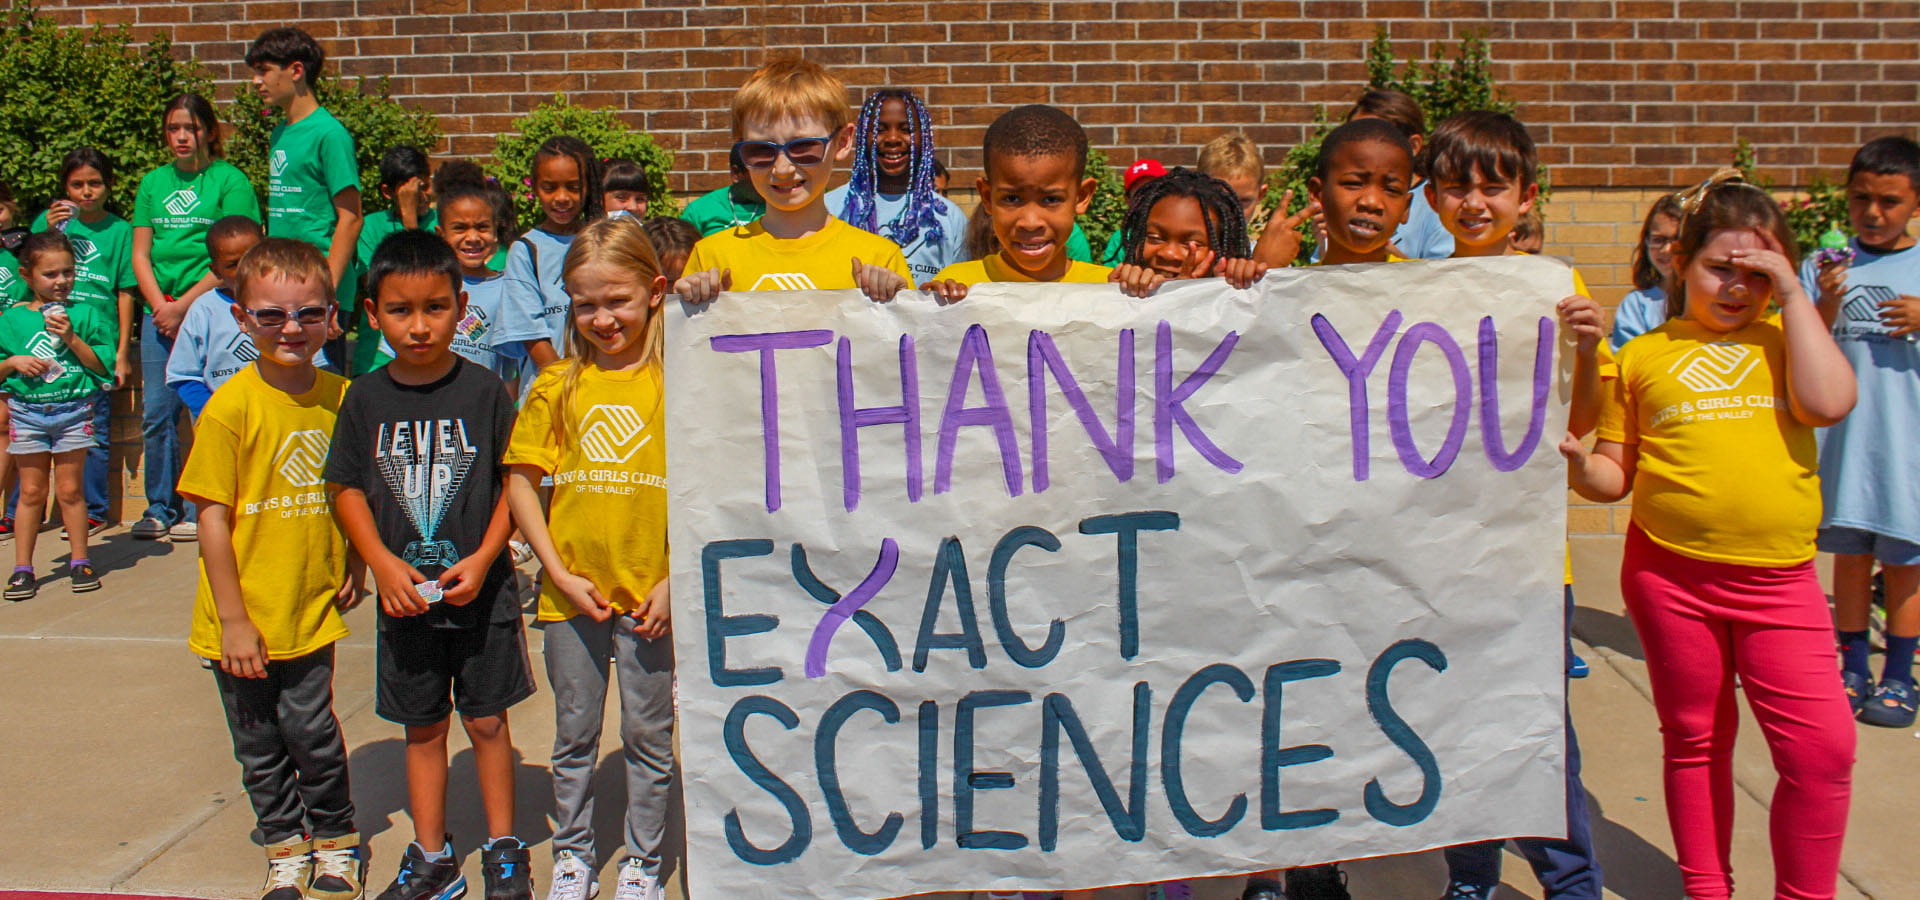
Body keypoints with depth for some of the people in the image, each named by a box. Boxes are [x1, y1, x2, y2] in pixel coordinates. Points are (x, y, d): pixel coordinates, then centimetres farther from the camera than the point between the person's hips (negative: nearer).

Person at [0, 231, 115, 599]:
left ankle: (79, 561, 16)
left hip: (73, 411, -1)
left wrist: (72, 338, -14)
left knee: (69, 489, 4)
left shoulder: (85, 315, 1)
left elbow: (103, 365, -3)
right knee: (31, 491, 6)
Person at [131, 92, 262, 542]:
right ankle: (160, 508, 16)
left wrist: (184, 306, -10)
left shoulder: (229, 180, -1)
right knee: (156, 414, 5)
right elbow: (140, 254, 13)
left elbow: (233, 257, -7)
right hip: (160, 313, 5)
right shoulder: (153, 182, 15)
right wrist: (161, 307, -3)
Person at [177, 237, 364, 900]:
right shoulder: (232, 405, -14)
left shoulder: (342, 397, -3)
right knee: (259, 746, 12)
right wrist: (234, 620, -11)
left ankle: (337, 840, 28)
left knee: (312, 734, 5)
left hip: (311, 609, 2)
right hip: (243, 620, -1)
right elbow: (212, 518, -12)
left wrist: (352, 566, 6)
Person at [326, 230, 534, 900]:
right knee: (423, 725, 13)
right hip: (404, 592, 2)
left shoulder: (484, 391, -7)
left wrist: (482, 559, -14)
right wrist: (382, 562, -9)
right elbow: (347, 489, 4)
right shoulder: (366, 398, -1)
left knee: (487, 719, 8)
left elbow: (514, 484, -4)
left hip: (479, 589, -2)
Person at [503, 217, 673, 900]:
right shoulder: (559, 385, 1)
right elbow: (520, 480, 3)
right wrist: (559, 572, -5)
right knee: (574, 738, 16)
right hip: (572, 592, 2)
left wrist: (677, 580, -11)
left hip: (651, 593, -2)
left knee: (649, 738, 11)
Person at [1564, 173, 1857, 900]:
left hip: (1779, 579, 0)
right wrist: (1577, 465, -16)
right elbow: (1617, 475, 7)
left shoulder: (1783, 339, 8)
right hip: (1670, 573, 0)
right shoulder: (1645, 355, 6)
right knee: (1695, 742, 13)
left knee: (1823, 749, -5)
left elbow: (1828, 403, -14)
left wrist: (1793, 294, -8)